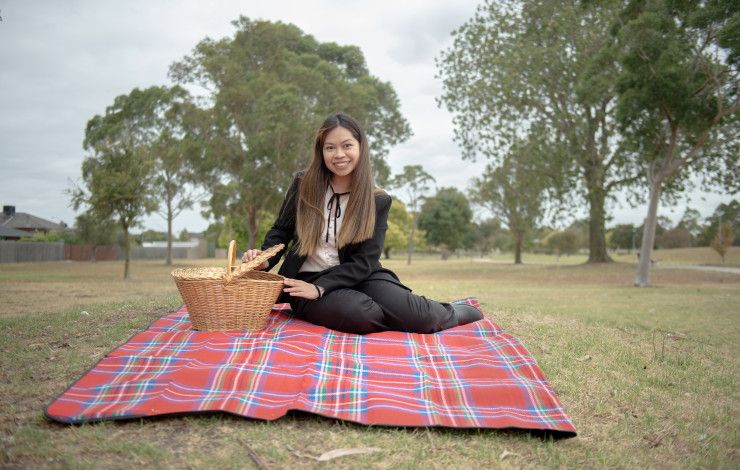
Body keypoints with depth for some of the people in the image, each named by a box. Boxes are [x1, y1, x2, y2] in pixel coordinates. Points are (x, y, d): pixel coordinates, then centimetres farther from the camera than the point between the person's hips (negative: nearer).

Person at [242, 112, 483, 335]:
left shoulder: (377, 201, -2)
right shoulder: (303, 185, -1)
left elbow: (364, 261, -8)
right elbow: (281, 230, 10)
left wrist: (319, 288, -21)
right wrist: (265, 259, -13)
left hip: (356, 277, 1)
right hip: (307, 279, 0)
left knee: (416, 315, -27)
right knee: (361, 314, -34)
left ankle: (451, 314, 9)